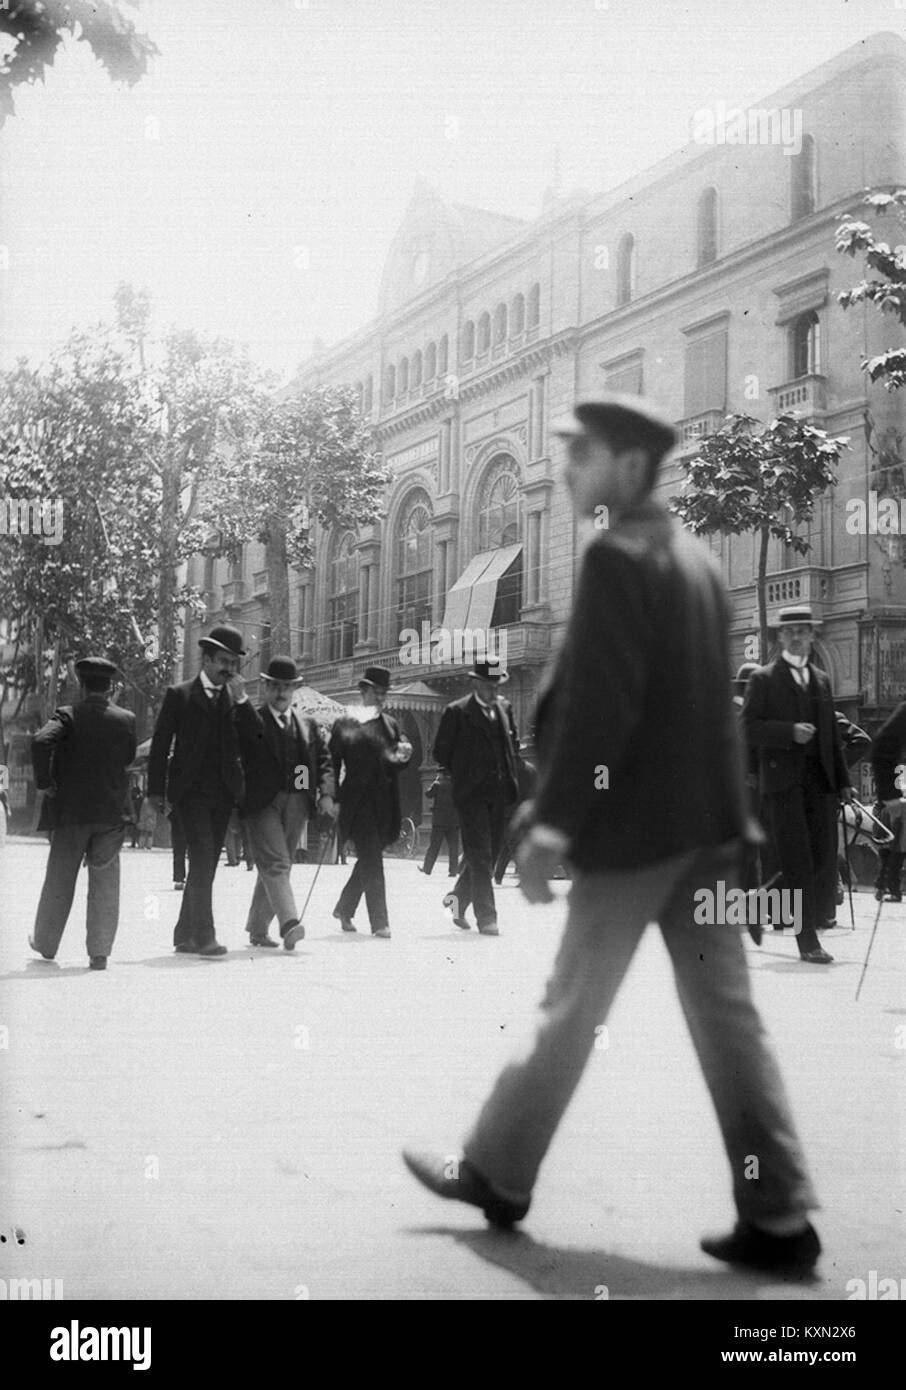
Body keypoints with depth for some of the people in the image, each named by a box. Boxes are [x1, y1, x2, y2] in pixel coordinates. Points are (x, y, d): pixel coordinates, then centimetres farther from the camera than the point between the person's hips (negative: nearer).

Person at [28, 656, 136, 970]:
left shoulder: (67, 715, -7)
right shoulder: (127, 719, -1)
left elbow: (41, 742, -24)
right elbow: (131, 760, 8)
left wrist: (44, 782, -10)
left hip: (70, 811, 0)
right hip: (111, 812, 1)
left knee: (59, 881, 15)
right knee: (105, 885, 6)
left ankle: (45, 943, 29)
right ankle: (99, 952, 2)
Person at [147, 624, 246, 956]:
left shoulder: (235, 698, 13)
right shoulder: (180, 695, 3)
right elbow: (160, 744, 2)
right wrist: (157, 789, -3)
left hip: (222, 793, 4)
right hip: (190, 791, -4)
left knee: (205, 865, 8)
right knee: (203, 859, -15)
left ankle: (185, 935, 19)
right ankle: (202, 936, -16)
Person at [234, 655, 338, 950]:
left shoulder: (309, 726, 15)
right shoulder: (250, 719, 3)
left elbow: (324, 761, 9)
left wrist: (326, 794, -6)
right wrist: (240, 700, -23)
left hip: (297, 804, 5)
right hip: (262, 803, -5)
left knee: (279, 868, 10)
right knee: (275, 865, -15)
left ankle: (258, 929, 21)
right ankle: (289, 924, -25)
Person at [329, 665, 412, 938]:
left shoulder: (390, 724, 14)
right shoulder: (345, 723, 1)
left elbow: (398, 759, 13)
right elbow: (333, 762, -1)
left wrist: (404, 754, -10)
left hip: (384, 802, 5)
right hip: (357, 800, -5)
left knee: (369, 860, 13)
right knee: (372, 861, -10)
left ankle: (344, 909, 32)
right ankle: (379, 922, -9)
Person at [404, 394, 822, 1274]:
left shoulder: (615, 556, -12)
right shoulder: (693, 557, 15)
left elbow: (598, 701, -19)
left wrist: (554, 821, -17)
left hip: (635, 824, -8)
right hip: (703, 817, 8)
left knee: (571, 1007, 5)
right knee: (725, 1016, 8)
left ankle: (497, 1173, 21)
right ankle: (778, 1217, 10)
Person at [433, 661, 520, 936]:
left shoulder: (504, 708, 13)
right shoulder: (457, 712, -3)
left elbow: (513, 745, 23)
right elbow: (441, 752, 1)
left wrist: (511, 777, 11)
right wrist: (464, 776, 2)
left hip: (499, 793, 6)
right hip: (472, 794, -5)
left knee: (489, 855, 10)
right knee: (480, 856, -8)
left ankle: (457, 900, 29)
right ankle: (486, 918, -5)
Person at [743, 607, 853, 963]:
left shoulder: (821, 679, 19)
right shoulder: (763, 679, 3)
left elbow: (832, 734, 20)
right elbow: (749, 729, -5)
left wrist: (843, 780, 14)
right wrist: (789, 732, -19)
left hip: (820, 780, 5)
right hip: (783, 780, -5)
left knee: (826, 860, 0)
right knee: (798, 864, -6)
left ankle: (809, 921, 18)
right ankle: (807, 943, -2)